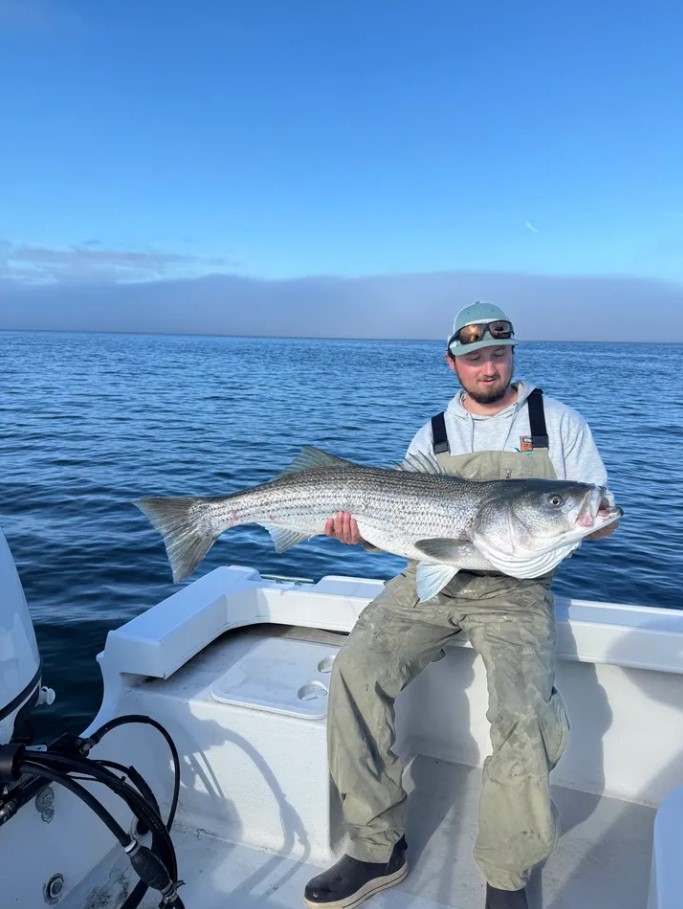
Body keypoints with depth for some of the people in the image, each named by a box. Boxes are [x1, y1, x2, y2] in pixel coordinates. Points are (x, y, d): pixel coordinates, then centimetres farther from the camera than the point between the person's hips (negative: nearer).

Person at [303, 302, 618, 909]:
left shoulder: (559, 424, 7)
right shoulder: (431, 437, 12)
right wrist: (361, 531, -11)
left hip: (513, 590, -2)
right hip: (430, 580, 2)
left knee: (527, 715, -26)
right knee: (356, 670, -20)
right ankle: (378, 849, -3)